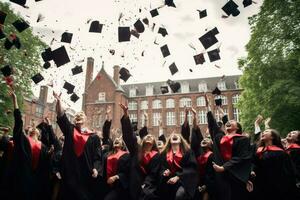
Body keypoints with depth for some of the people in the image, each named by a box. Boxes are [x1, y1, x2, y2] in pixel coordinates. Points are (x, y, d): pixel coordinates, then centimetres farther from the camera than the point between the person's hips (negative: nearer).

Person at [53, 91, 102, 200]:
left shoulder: (93, 137, 4)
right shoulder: (69, 130, 8)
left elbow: (98, 156, 0)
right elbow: (61, 116, -5)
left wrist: (96, 169, -15)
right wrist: (58, 101, -18)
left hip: (86, 174, -1)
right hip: (70, 172, 1)